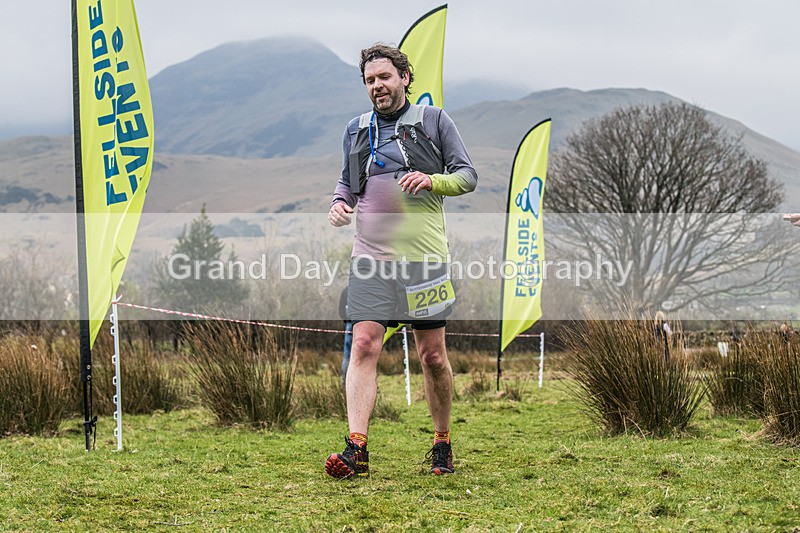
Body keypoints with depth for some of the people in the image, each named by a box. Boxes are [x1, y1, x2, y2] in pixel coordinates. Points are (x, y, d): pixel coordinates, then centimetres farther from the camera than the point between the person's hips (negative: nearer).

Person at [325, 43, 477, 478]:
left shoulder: (433, 120, 5)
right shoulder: (356, 130, 15)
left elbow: (468, 176, 5)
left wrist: (432, 180, -14)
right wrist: (339, 202, 4)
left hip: (423, 256, -2)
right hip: (370, 259, 2)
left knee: (432, 355, 3)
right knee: (364, 346, -10)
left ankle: (442, 444, 18)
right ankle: (356, 449, -15)